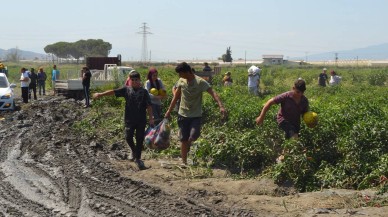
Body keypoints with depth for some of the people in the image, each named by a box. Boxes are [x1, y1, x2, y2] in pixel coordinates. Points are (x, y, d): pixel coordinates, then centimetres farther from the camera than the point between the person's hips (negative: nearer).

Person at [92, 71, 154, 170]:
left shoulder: (143, 91, -1)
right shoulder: (126, 89, 3)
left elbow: (149, 106, -3)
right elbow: (113, 92, -2)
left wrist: (150, 118, -8)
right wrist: (101, 94, -8)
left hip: (141, 120, -1)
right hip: (129, 120, 1)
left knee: (140, 139, 3)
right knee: (128, 137, -5)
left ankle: (138, 158, 17)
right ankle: (134, 151, 25)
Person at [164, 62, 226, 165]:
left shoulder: (200, 82, -16)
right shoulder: (181, 81, -1)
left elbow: (213, 93, -25)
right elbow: (176, 97, 11)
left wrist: (221, 106, -39)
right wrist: (169, 111, 12)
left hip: (196, 115, -3)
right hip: (183, 114, 3)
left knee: (192, 137, -16)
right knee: (183, 140, 5)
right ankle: (184, 162, 16)